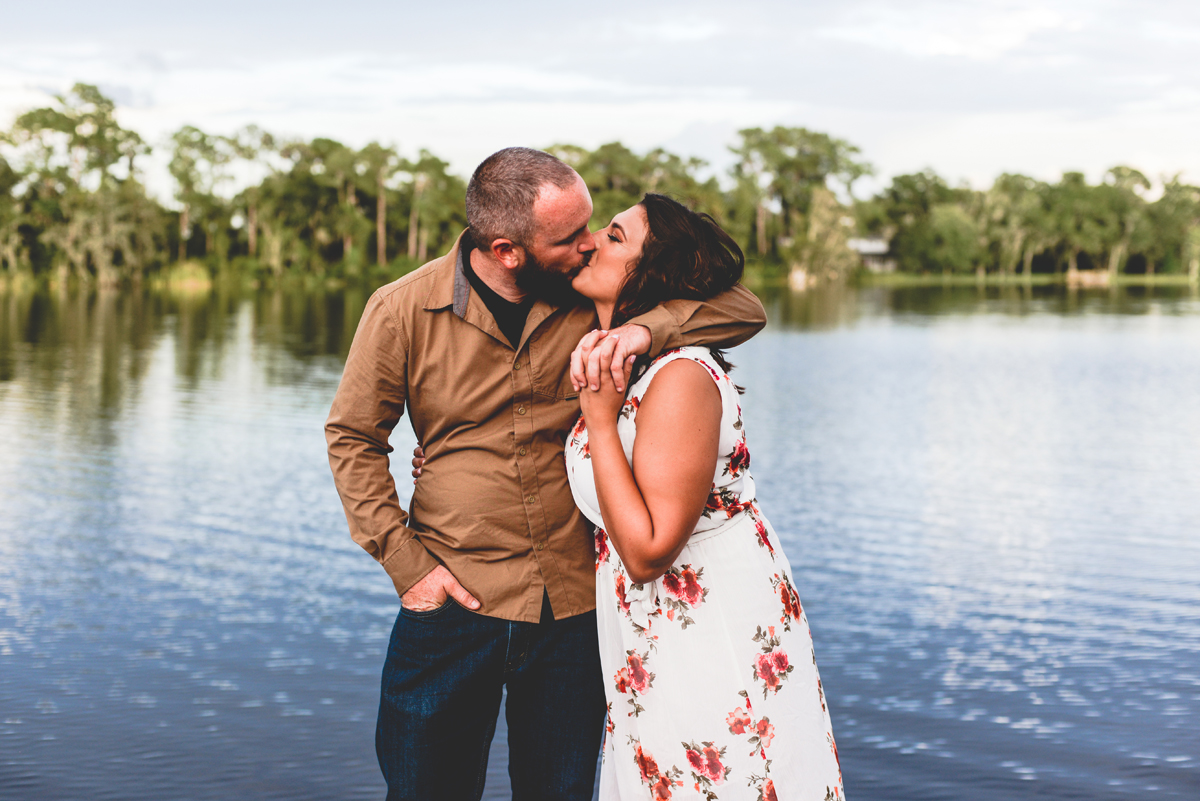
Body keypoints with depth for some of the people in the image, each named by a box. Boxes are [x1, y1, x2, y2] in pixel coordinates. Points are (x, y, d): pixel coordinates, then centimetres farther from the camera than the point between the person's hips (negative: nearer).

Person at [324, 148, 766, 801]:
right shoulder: (402, 311, -7)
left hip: (573, 607, 1)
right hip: (454, 602, -1)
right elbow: (352, 437, 3)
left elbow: (741, 310, -4)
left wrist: (646, 328, -24)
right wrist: (405, 562, -6)